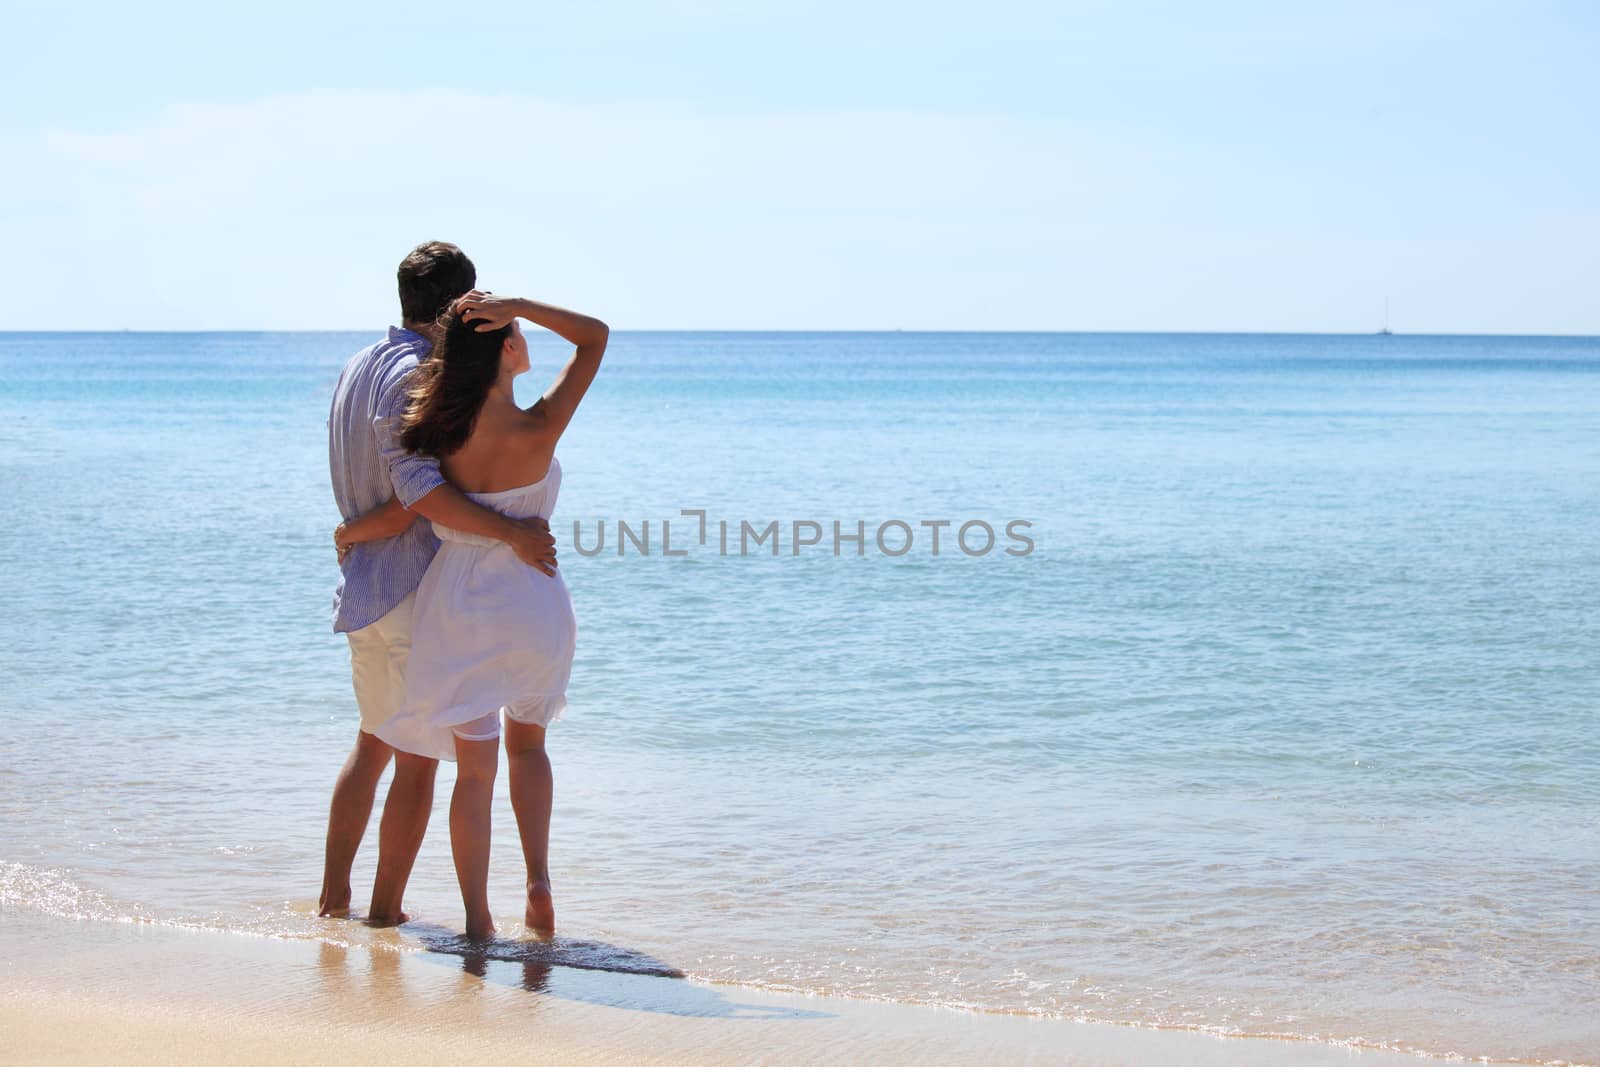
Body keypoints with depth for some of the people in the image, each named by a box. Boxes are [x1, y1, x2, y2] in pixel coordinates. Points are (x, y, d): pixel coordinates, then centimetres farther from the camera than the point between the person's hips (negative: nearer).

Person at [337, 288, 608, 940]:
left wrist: (347, 534, 14)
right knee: (527, 743, 24)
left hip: (457, 609, 1)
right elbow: (595, 337, -8)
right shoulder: (537, 431, -18)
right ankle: (538, 886, 12)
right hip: (534, 606, -1)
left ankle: (477, 921, 9)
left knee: (474, 768, 10)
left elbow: (397, 518, -6)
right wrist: (517, 306, -17)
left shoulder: (443, 430, -11)